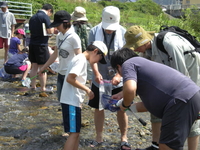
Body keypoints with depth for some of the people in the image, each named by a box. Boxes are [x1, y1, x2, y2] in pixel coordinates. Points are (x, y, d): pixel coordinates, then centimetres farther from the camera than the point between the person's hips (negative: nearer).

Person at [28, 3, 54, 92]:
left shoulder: (33, 17, 12)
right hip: (41, 45, -7)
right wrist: (53, 28, 6)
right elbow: (50, 31, -13)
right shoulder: (45, 17, -11)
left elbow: (31, 31, 16)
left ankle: (33, 86, 20)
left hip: (32, 44, 7)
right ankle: (43, 88, 5)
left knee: (34, 67, 14)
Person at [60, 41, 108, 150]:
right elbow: (70, 78, -23)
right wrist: (87, 90, -16)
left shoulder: (80, 59, 16)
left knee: (76, 132, 14)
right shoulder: (81, 59, -14)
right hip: (71, 101, -10)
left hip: (74, 101, 10)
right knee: (74, 133, -7)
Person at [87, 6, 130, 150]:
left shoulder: (124, 33, -9)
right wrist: (96, 73, -22)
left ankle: (124, 138, 25)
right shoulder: (94, 31, -7)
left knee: (121, 109, 7)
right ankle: (99, 137, 28)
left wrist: (119, 75, -23)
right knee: (98, 108, 11)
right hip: (99, 79, 2)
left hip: (118, 80, -1)